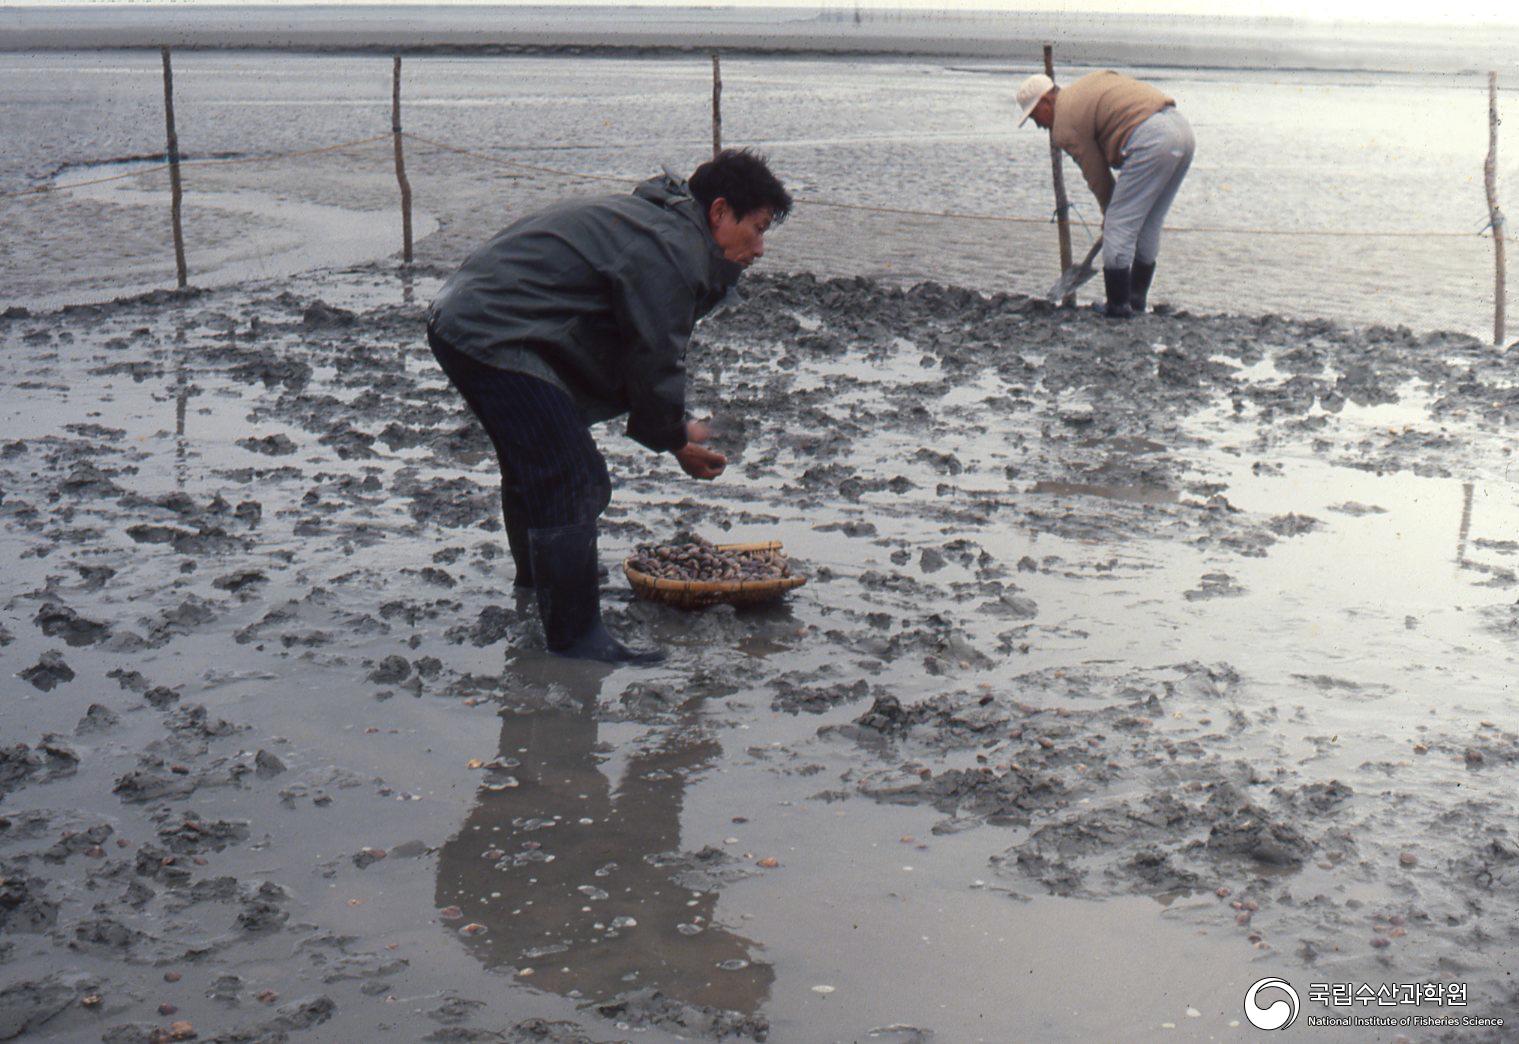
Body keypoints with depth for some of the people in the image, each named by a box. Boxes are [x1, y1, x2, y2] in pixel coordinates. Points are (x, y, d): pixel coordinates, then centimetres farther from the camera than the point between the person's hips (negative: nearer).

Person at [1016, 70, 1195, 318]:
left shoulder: (1064, 126, 1)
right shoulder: (1094, 79, 26)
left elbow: (1097, 176, 6)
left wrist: (1109, 213, 24)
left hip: (1151, 141, -9)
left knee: (1119, 228, -1)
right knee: (1148, 227, 18)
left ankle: (1118, 307, 2)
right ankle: (1137, 299, 27)